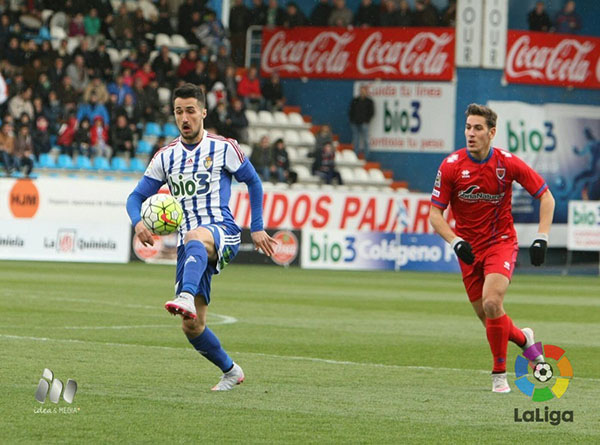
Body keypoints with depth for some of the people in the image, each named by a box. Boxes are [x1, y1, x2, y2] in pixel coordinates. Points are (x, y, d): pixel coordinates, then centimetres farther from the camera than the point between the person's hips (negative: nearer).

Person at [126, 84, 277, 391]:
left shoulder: (224, 148, 4)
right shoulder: (165, 157, 12)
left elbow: (252, 181, 16)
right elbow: (137, 196, 12)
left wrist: (257, 229, 12)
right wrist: (138, 222, -10)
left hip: (222, 232, -4)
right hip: (188, 243, 4)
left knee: (195, 238, -43)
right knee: (191, 326, -3)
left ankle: (186, 299, -69)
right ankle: (231, 371, 21)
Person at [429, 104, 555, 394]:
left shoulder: (507, 163, -11)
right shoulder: (451, 166, -10)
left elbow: (546, 197, -1)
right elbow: (435, 214, -5)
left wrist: (541, 239, -12)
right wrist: (455, 241, -22)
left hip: (502, 242, -2)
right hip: (469, 248, 2)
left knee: (491, 303, -24)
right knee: (487, 317, 3)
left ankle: (499, 373, -9)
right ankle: (524, 339, 37)